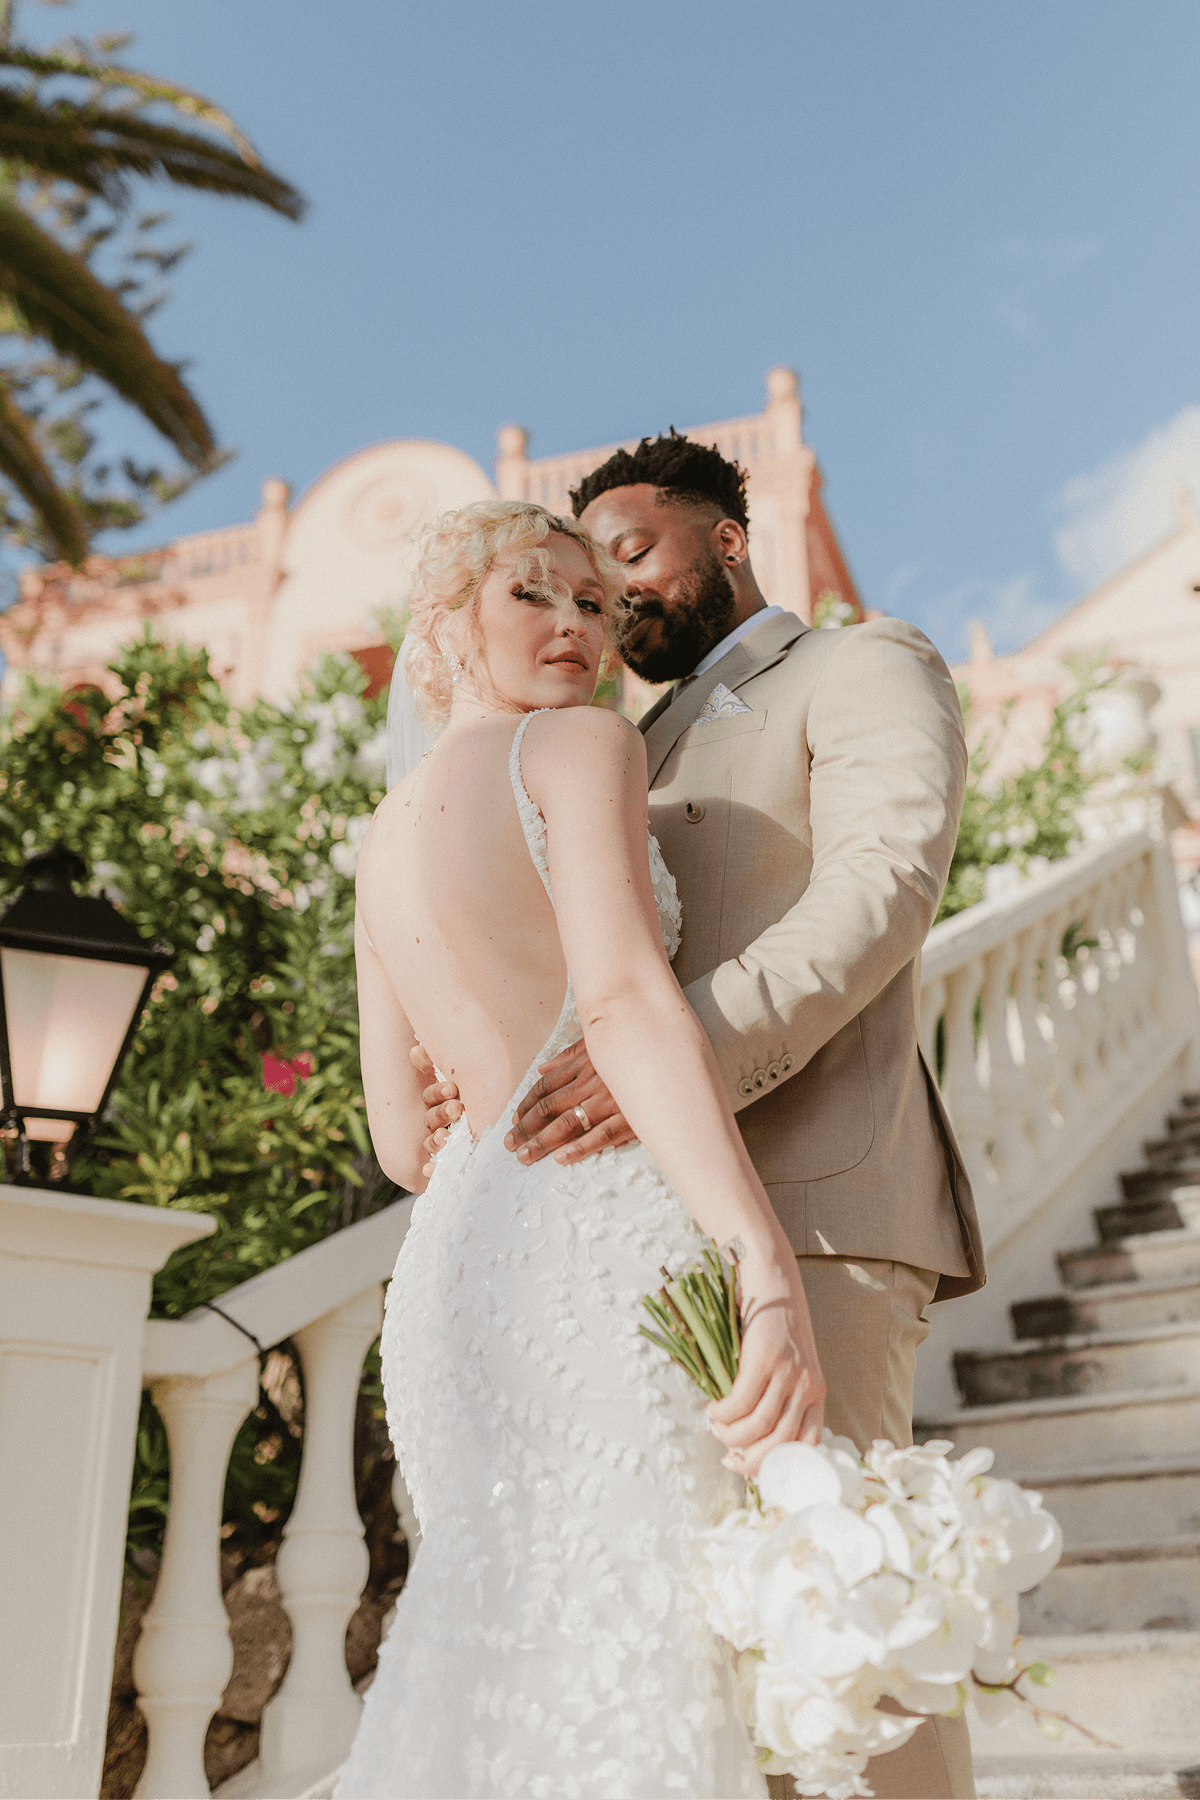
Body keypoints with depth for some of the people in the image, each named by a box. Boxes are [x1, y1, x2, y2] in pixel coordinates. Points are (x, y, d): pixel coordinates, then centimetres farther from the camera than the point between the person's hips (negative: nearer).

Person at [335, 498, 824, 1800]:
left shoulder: (383, 840, 22)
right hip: (603, 1248, -8)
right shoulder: (582, 746, 1)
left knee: (511, 1664, 15)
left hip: (451, 1264, 8)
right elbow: (625, 1001, -16)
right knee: (628, 1686, -6)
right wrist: (771, 1271, -24)